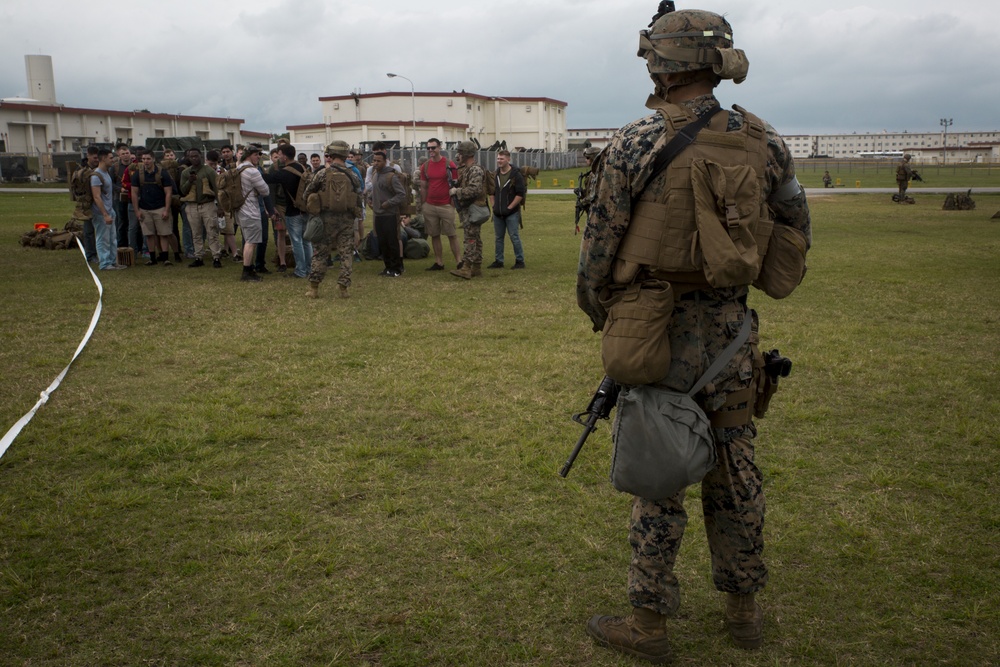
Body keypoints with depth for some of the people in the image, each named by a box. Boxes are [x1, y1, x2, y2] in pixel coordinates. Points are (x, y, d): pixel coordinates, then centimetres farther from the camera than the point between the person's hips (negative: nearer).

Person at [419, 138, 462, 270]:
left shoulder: (449, 165, -4)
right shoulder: (425, 166, 8)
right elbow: (423, 187, 13)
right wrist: (422, 205, 9)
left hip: (446, 206, -4)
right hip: (430, 206, 4)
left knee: (452, 234, -1)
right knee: (434, 235, 8)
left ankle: (458, 261, 5)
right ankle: (439, 262, 15)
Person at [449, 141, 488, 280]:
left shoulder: (476, 170, -14)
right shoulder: (465, 169, 16)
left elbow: (474, 190, -25)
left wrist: (456, 191, -17)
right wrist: (454, 188, 7)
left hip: (472, 210, -10)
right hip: (465, 209, 10)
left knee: (471, 239, -12)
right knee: (475, 239, 11)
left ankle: (466, 268, -17)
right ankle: (477, 268, 15)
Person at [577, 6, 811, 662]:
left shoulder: (634, 145, -11)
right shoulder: (764, 143, 1)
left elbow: (599, 247, -6)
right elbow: (797, 234, 11)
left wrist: (598, 312, 11)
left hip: (656, 330, -4)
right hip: (730, 330, 4)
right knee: (734, 471, 15)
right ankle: (745, 609, 31)